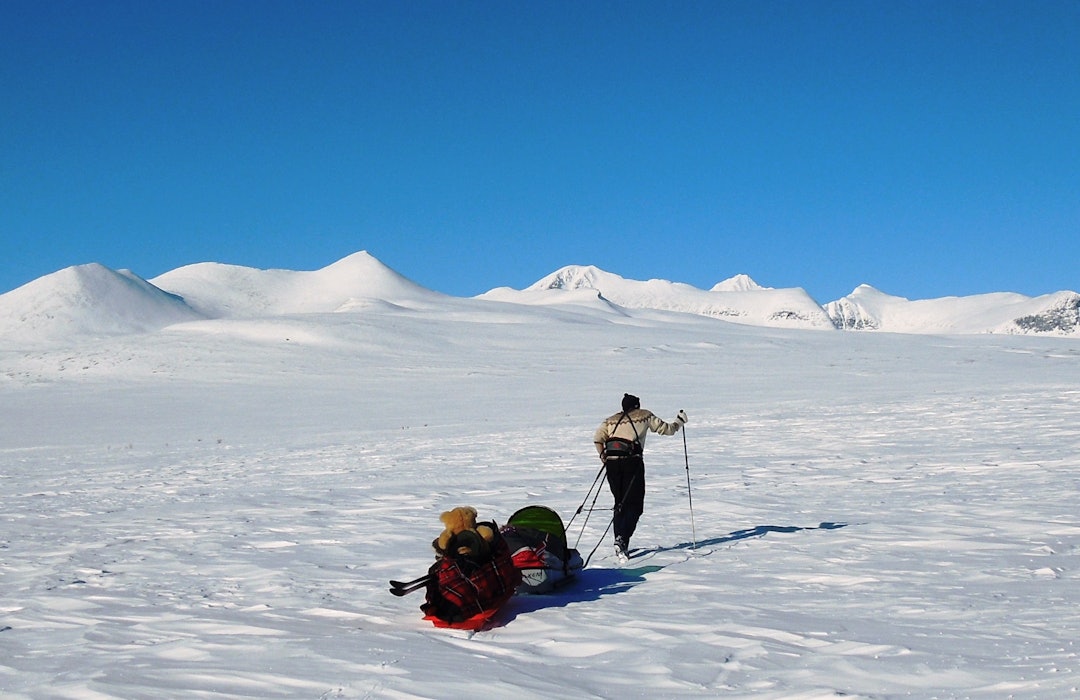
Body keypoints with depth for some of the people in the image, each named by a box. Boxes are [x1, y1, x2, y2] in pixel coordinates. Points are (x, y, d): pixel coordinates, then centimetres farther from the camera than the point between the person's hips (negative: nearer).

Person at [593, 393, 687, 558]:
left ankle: (619, 540, 9)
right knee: (634, 504, 0)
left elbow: (597, 438, 4)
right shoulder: (644, 415, 13)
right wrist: (679, 422, 32)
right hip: (632, 461, -4)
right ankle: (623, 539, -19)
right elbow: (665, 428, 15)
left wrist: (604, 457, 15)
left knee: (620, 503, 16)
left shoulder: (611, 420, 19)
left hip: (612, 464, 4)